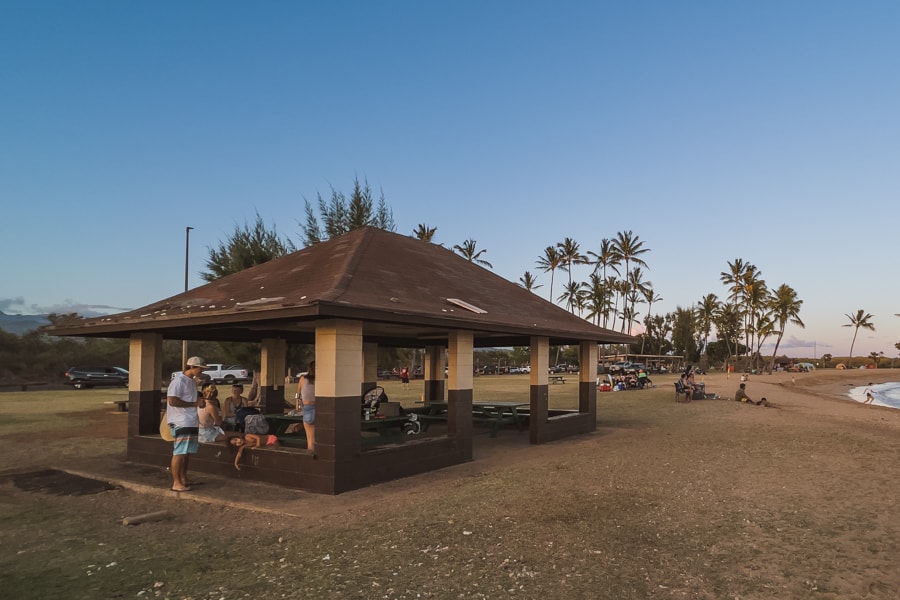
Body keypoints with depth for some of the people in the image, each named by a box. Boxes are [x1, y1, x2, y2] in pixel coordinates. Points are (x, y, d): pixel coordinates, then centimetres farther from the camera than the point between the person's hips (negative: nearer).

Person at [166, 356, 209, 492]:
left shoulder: (191, 381, 16)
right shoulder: (179, 381, -13)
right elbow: (172, 401, -22)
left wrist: (199, 403, 9)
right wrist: (195, 404, -19)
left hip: (191, 422, 10)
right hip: (181, 423, -10)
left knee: (188, 452, 14)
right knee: (179, 452, -7)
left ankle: (183, 479, 23)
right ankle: (176, 483, -2)